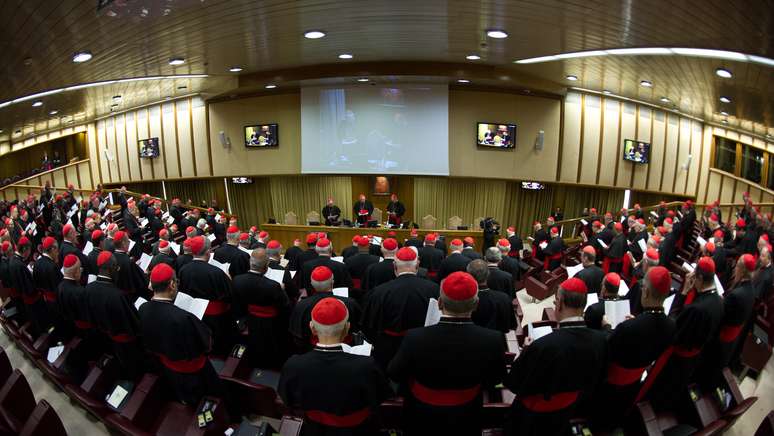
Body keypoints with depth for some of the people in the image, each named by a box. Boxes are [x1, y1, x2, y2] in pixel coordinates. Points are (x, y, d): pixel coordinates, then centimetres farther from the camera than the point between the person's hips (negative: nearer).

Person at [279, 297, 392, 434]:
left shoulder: (293, 366, -26)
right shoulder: (366, 367, -33)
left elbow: (289, 402, -6)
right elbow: (382, 399, -15)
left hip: (314, 430, 2)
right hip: (358, 430, -2)